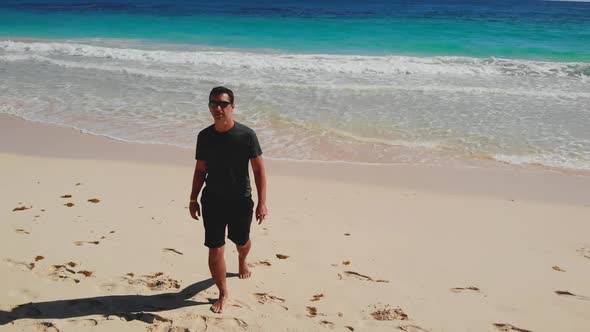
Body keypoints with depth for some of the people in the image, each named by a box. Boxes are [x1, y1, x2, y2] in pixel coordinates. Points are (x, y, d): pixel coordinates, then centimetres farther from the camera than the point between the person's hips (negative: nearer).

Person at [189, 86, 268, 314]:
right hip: (212, 201, 1)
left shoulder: (246, 135, -12)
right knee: (215, 251, -1)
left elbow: (259, 169, -9)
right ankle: (223, 294, 18)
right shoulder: (204, 136, -3)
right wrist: (193, 200, 8)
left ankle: (242, 261, 56)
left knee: (241, 242, 19)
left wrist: (262, 202, -13)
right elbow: (200, 170, 8)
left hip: (240, 201, -1)